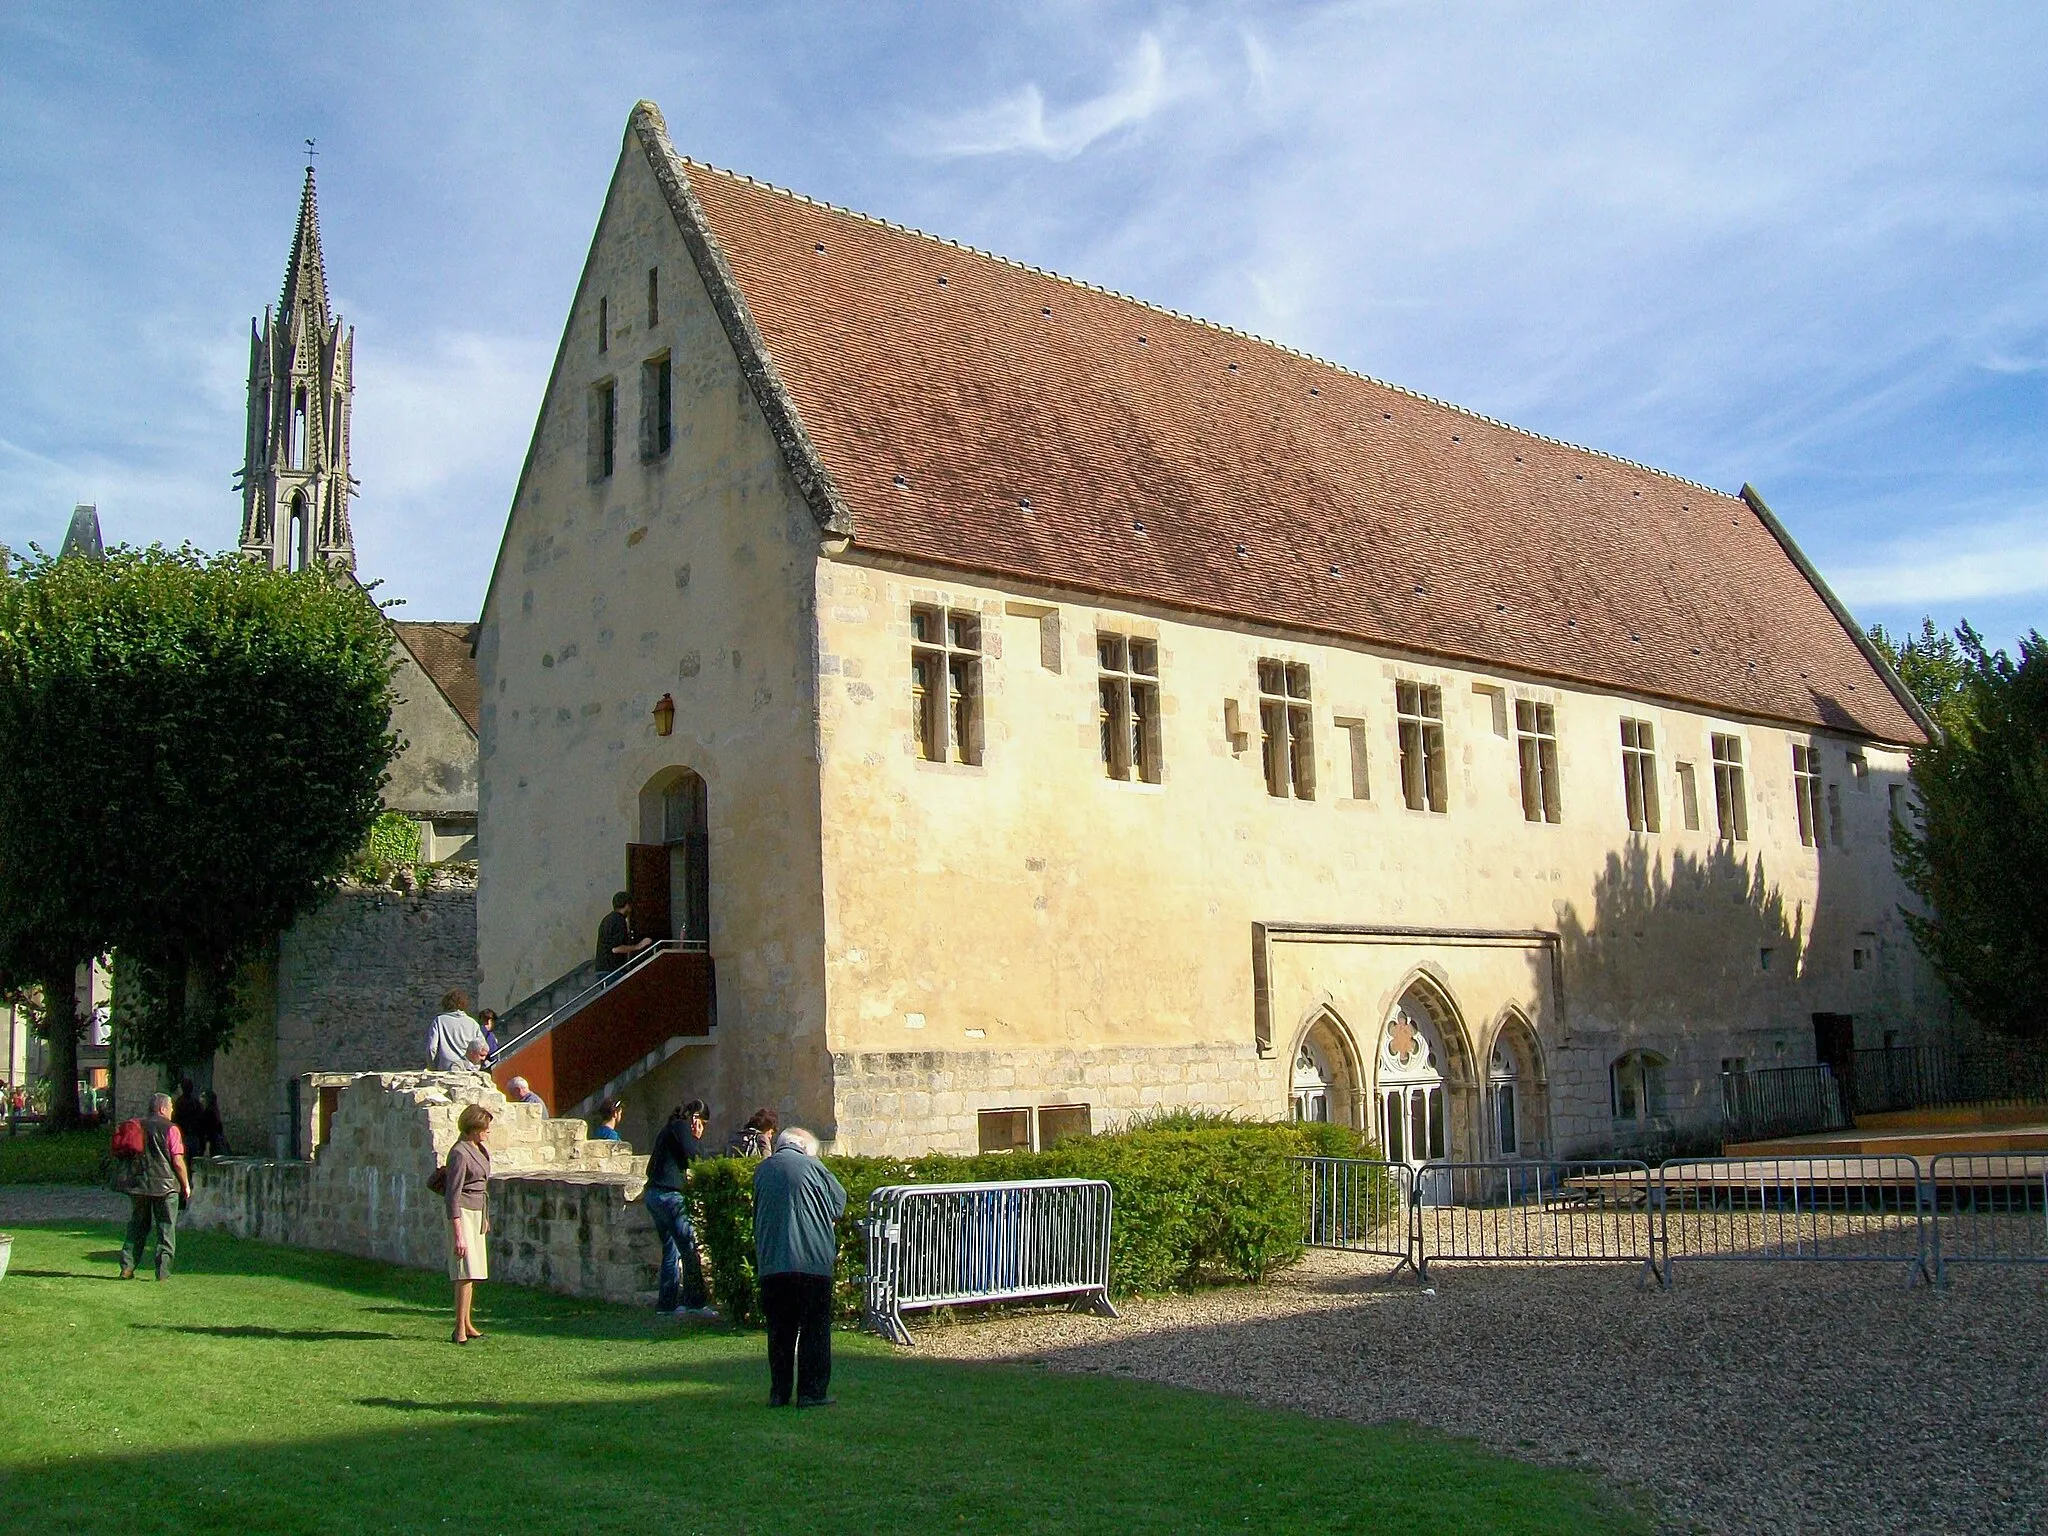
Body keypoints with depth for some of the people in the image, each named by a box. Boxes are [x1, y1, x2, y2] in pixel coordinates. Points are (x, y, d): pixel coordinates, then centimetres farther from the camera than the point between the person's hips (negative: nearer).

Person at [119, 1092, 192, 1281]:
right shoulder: (170, 1129, -7)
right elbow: (178, 1161, -10)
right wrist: (186, 1184, 0)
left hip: (139, 1184, 4)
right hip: (165, 1184, -4)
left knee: (136, 1227, 15)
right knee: (166, 1229, 3)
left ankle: (127, 1267, 11)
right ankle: (163, 1271, 1)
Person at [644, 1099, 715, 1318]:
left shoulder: (670, 1128, 22)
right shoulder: (681, 1127, -6)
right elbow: (695, 1157, -14)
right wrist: (697, 1138, 4)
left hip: (654, 1193, 10)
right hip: (670, 1195, -10)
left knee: (671, 1250, 13)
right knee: (689, 1249, -7)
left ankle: (666, 1304, 13)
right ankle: (695, 1303, -8)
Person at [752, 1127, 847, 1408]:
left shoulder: (762, 1170, 10)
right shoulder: (811, 1166, 0)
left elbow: (758, 1213, 18)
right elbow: (840, 1198, 11)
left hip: (771, 1263, 4)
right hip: (813, 1260, -3)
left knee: (779, 1331, 12)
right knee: (815, 1330, 4)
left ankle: (778, 1393, 13)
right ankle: (812, 1393, 4)